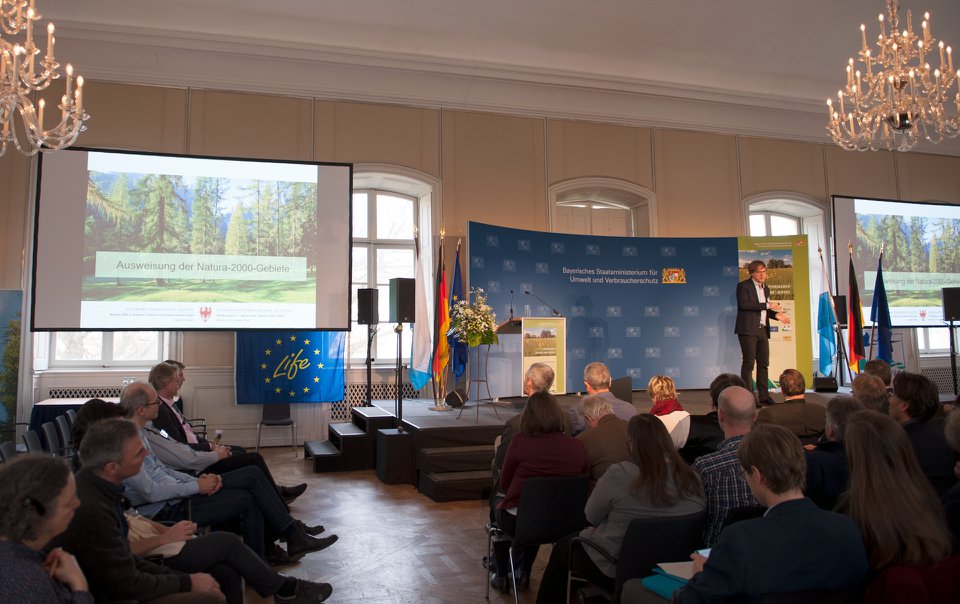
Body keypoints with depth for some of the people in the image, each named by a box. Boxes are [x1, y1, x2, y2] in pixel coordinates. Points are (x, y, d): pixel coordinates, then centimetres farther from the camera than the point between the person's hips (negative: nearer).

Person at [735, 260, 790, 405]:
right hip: (748, 329, -7)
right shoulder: (743, 286, -3)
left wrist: (777, 314, 5)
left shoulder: (766, 288, 20)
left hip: (762, 330, 7)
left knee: (763, 363, 7)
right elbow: (744, 304, -18)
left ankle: (763, 396, 13)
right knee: (748, 363, -7)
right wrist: (767, 305, -19)